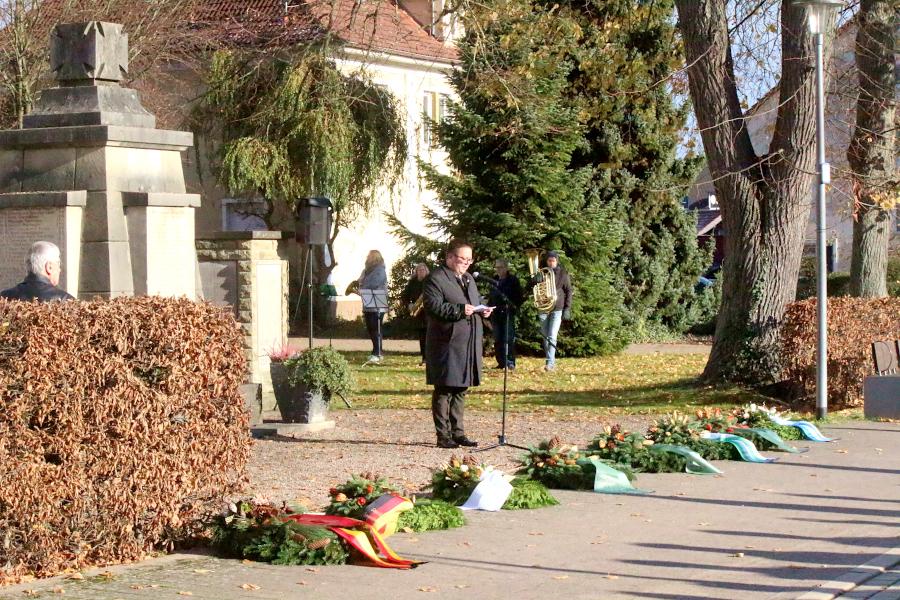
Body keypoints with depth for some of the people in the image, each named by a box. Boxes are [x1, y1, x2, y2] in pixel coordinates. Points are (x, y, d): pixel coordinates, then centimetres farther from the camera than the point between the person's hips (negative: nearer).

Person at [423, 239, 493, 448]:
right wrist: (460, 310, -26)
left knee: (460, 390, 13)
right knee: (444, 390, -3)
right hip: (446, 344, -8)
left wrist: (482, 310, 7)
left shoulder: (468, 279, 19)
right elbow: (433, 307, -19)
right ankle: (443, 435, 1)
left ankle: (457, 432, 20)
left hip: (467, 344, 8)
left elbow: (477, 300, 30)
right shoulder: (436, 279, -9)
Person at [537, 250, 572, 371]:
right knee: (545, 337, 8)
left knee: (552, 337, -13)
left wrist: (567, 309, -5)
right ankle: (551, 361, 20)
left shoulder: (563, 274, 1)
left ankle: (550, 363, -18)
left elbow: (569, 291, 3)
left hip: (557, 309, -4)